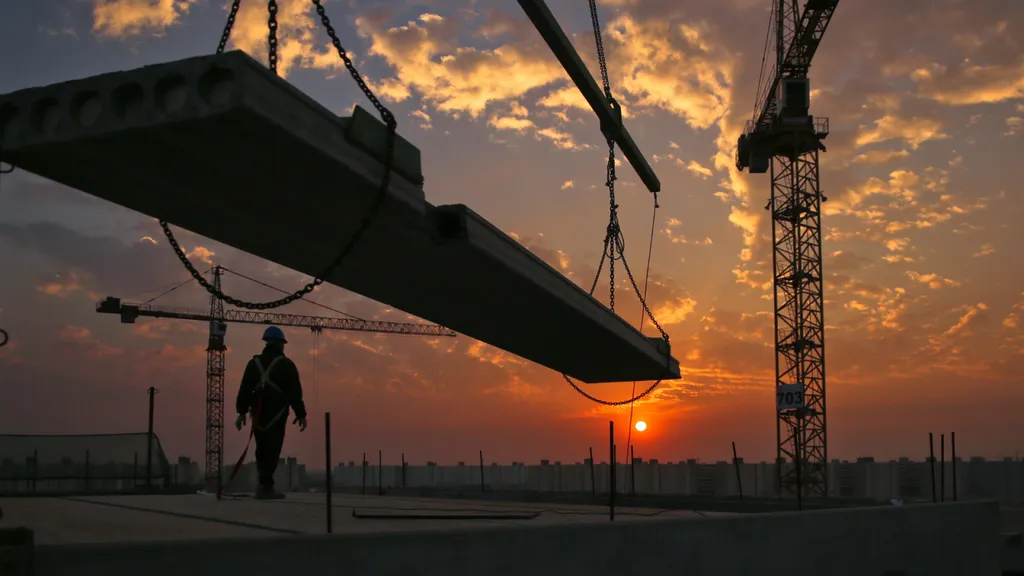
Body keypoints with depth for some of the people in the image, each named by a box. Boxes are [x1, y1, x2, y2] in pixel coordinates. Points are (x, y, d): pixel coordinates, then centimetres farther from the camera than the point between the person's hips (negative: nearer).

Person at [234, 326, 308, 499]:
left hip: (258, 414, 5)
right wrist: (301, 414, -2)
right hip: (277, 414, -5)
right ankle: (265, 486, -10)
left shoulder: (254, 363, 11)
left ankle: (265, 484, 16)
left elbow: (244, 389, 6)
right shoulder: (286, 364, -2)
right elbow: (295, 392, -6)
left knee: (262, 449, 14)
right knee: (272, 450, -5)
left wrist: (241, 412, 9)